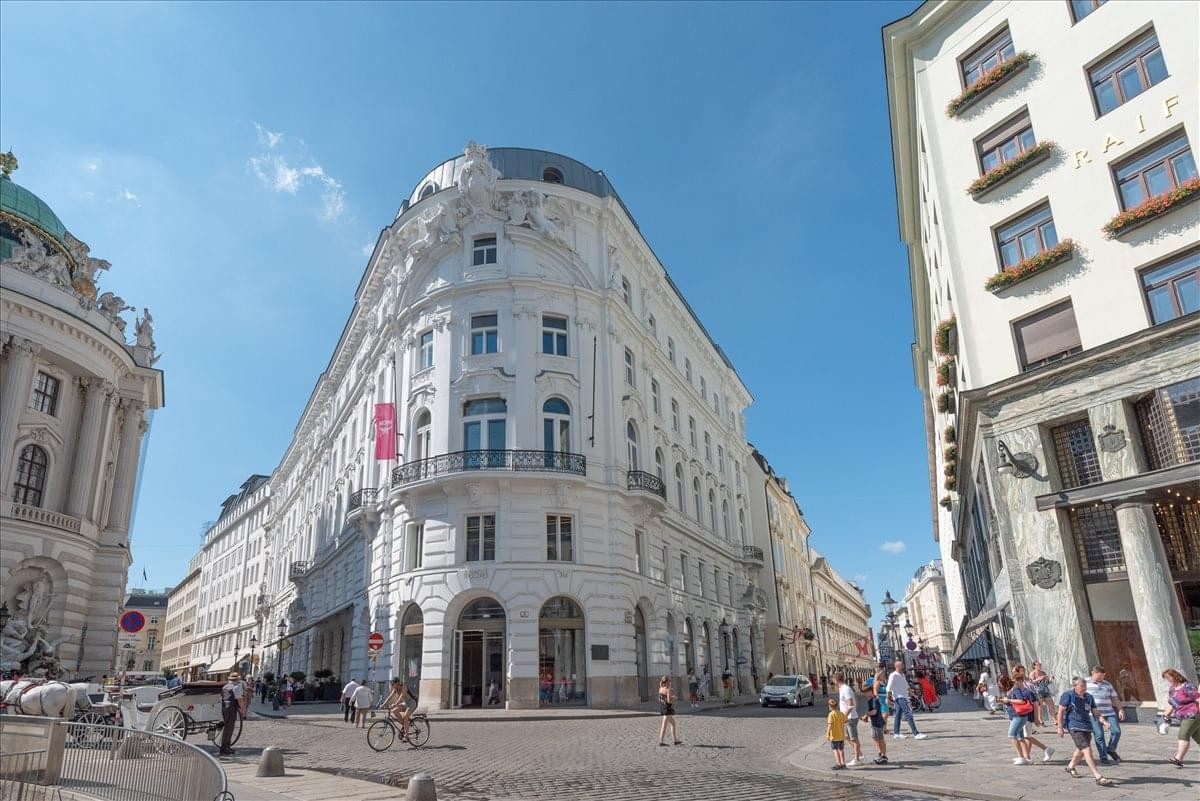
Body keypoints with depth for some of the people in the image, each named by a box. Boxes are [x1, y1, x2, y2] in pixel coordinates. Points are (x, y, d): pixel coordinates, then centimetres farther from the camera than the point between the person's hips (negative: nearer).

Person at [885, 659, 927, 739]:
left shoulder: (902, 675, 16)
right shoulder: (893, 675, -12)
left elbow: (906, 686, 23)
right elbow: (889, 688, -13)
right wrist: (888, 699, -14)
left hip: (904, 697, 9)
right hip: (899, 697, -9)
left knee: (898, 715, 12)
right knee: (909, 715, -14)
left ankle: (896, 734, 17)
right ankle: (916, 734, -16)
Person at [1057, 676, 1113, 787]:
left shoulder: (1089, 697, 11)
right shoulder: (1068, 696, -8)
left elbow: (1095, 712, 12)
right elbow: (1061, 711, -6)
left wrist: (1103, 721, -8)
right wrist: (1060, 727, -8)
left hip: (1087, 727, 7)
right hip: (1075, 727, -7)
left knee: (1081, 750, 20)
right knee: (1087, 750, -16)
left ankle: (1070, 767, 43)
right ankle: (1098, 777, -17)